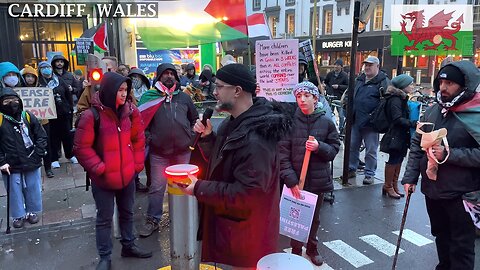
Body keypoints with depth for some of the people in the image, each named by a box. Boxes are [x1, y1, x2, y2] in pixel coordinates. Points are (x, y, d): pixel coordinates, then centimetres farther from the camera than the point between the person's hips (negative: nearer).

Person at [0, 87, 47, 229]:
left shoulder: (28, 117, -2)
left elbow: (41, 136, 3)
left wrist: (37, 155, -5)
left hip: (31, 164, 1)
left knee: (33, 189, 13)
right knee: (15, 192, 12)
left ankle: (32, 212, 33)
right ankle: (18, 216, 30)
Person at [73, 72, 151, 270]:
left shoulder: (130, 111, -2)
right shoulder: (92, 115, -17)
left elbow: (138, 139, 8)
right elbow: (82, 147, -13)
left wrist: (137, 163, 4)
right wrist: (98, 168, -16)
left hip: (128, 174, 5)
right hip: (103, 177, -5)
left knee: (127, 213, 20)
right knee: (104, 218, 9)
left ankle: (128, 245, 39)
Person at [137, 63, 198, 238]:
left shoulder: (183, 97, 9)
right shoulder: (149, 96, 2)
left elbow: (195, 118, 17)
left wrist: (192, 136, 6)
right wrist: (147, 137, -7)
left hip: (183, 150, 3)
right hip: (159, 151, -2)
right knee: (157, 187, 4)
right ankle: (153, 220, 20)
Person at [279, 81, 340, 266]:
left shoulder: (326, 122, -2)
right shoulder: (290, 121, -7)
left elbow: (334, 150, 3)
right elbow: (283, 153, -10)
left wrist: (319, 147, -18)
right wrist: (290, 179, -17)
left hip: (318, 179, 2)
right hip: (295, 179, -2)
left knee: (314, 217, 17)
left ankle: (312, 247, 39)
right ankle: (296, 250, 30)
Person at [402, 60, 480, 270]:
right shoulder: (432, 111, 3)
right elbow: (416, 145, 6)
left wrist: (448, 154, -24)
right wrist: (410, 176, 2)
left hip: (462, 194, -6)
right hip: (432, 189, 6)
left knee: (461, 246, 7)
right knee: (440, 236, 24)